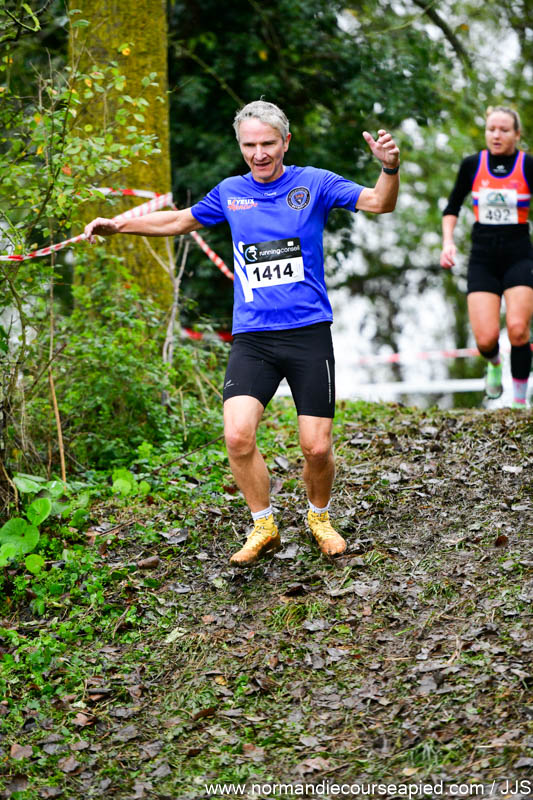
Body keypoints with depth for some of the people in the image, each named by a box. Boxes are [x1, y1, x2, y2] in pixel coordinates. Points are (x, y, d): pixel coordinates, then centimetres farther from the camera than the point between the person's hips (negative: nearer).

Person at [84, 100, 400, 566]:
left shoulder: (314, 184, 2)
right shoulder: (230, 193, 10)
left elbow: (378, 203, -9)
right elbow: (181, 220, 27)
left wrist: (390, 169, -29)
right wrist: (119, 226, 24)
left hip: (309, 334, -2)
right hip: (252, 338, 2)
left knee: (317, 447, -4)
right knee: (238, 436, -16)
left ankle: (319, 518, 27)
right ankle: (263, 527, 7)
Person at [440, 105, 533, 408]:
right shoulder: (472, 165, 1)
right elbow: (452, 208, 14)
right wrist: (448, 241, 0)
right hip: (483, 257, 1)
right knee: (486, 338, -10)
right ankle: (495, 364, 29)